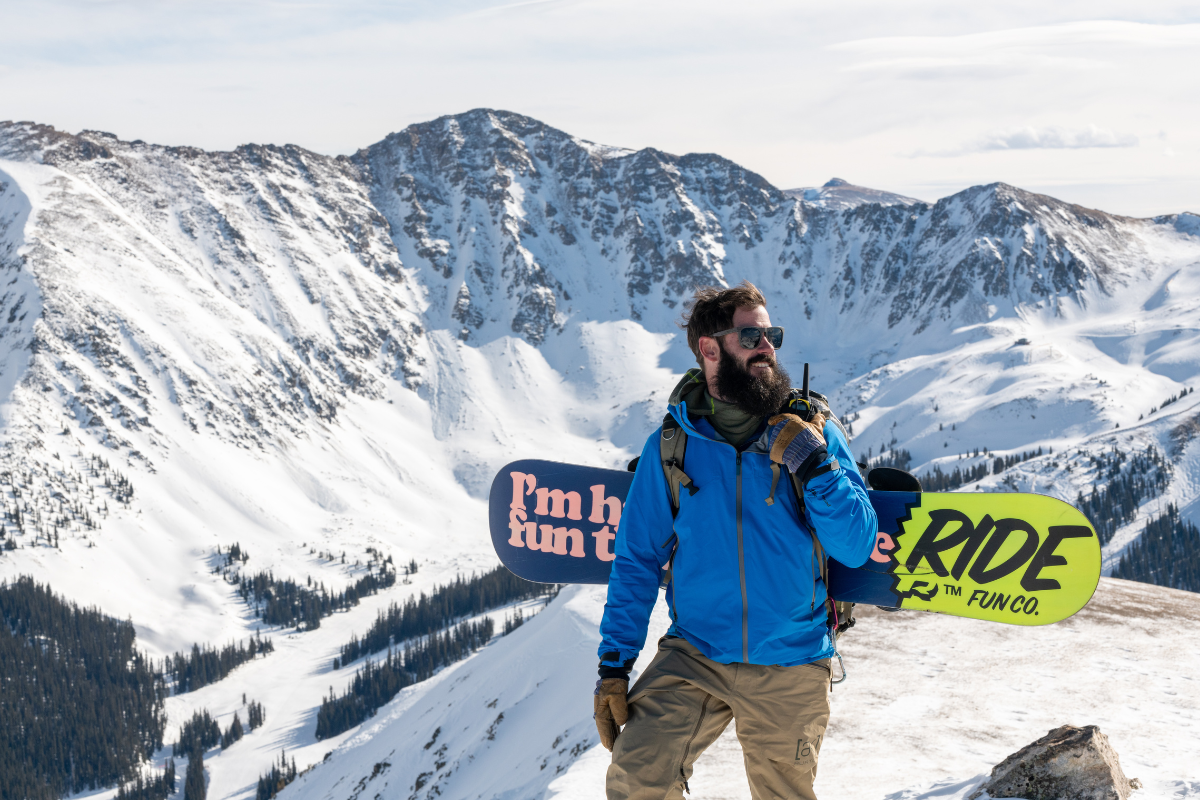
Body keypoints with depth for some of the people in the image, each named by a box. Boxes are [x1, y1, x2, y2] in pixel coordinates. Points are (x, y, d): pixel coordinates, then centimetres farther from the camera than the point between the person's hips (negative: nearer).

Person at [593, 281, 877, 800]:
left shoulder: (813, 433, -1)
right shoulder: (670, 447, 0)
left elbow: (855, 550, -6)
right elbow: (637, 562, 4)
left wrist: (813, 465, -18)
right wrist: (613, 667, -1)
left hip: (791, 667, 1)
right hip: (693, 658, 0)